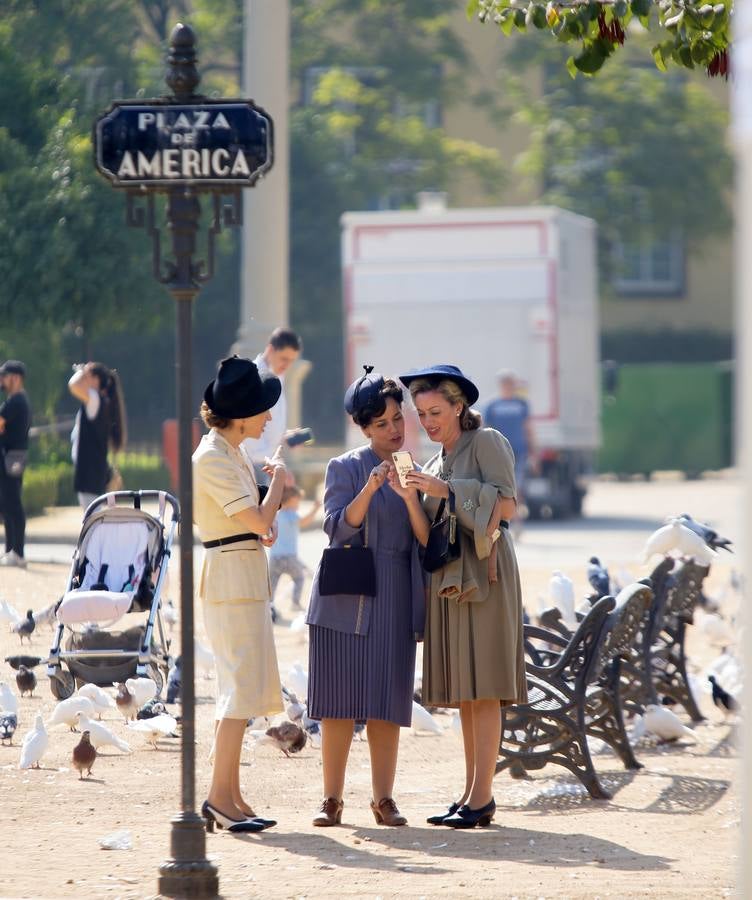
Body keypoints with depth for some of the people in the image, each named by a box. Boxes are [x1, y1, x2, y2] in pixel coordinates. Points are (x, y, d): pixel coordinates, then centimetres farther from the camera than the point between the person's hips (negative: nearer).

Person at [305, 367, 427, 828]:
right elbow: (338, 527, -10)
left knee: (388, 703, 0)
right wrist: (369, 489, -24)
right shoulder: (344, 468, 3)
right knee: (340, 701, -4)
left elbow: (426, 540, 2)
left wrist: (410, 498, -16)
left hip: (395, 599, 2)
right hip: (347, 598, -2)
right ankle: (332, 799, 0)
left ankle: (384, 799, 5)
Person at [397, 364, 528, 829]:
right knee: (463, 690, 7)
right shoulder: (439, 462, 19)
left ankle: (482, 797, -13)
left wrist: (445, 490, -19)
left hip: (483, 572, -8)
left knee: (482, 686, -10)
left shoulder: (487, 442, -2)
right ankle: (474, 791, 9)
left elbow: (506, 503, -14)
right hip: (449, 577, 8)